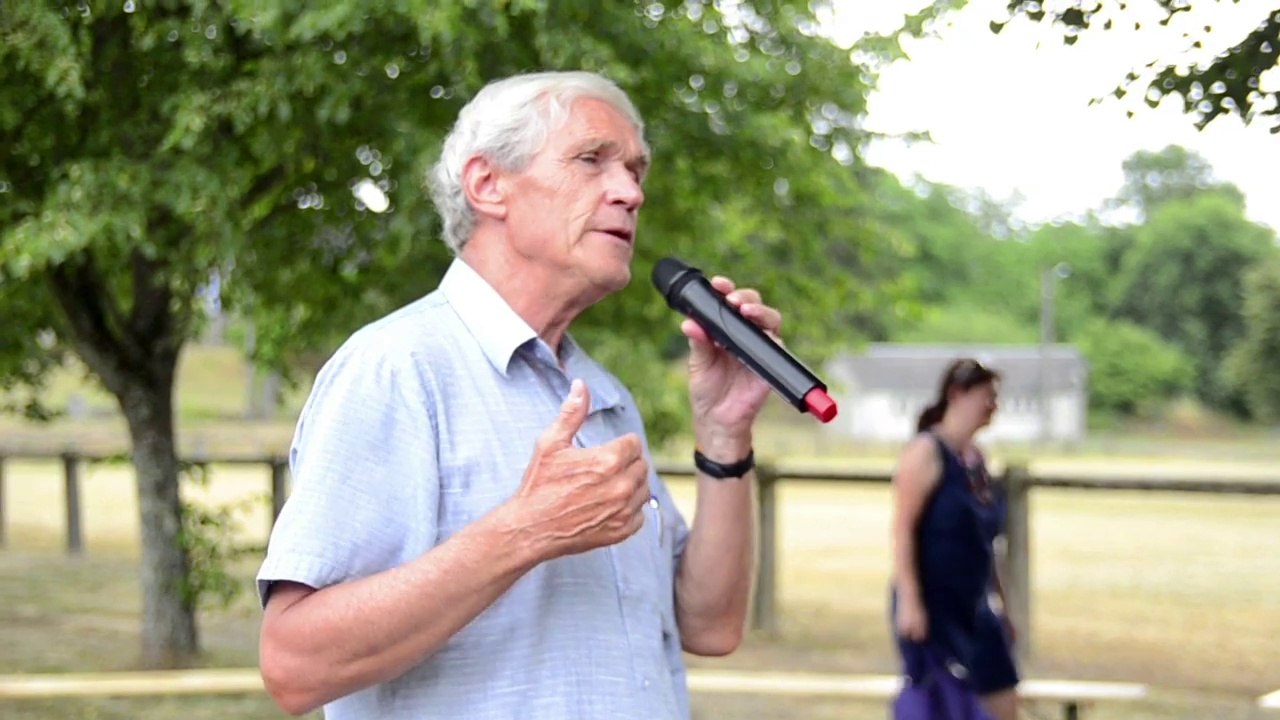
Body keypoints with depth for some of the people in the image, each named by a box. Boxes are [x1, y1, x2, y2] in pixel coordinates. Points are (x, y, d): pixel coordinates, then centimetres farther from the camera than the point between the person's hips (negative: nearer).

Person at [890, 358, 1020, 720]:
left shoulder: (976, 458, 13)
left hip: (974, 609, 8)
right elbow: (903, 531, -17)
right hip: (933, 609, -8)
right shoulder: (926, 452, -11)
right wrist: (909, 601, -23)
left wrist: (1002, 606, 21)